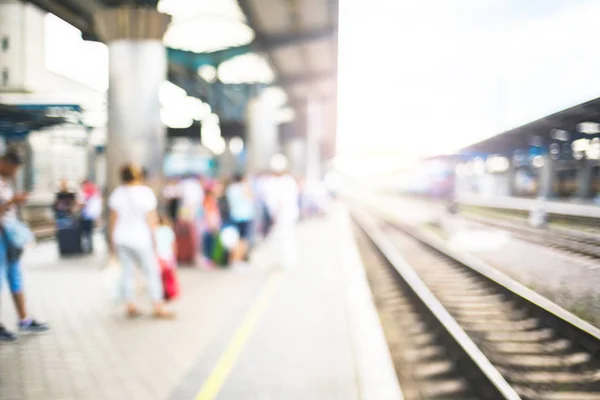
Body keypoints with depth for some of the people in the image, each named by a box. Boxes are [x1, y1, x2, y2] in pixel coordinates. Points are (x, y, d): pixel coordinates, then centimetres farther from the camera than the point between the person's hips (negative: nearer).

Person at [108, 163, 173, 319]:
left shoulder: (117, 194, -1)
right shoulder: (145, 192, -13)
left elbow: (113, 219, 3)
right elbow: (151, 219, -10)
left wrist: (112, 239, 13)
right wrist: (154, 240, 0)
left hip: (121, 238, 4)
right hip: (141, 239, -4)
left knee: (127, 272, 11)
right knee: (152, 272, 4)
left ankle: (130, 307, 13)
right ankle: (158, 308, 5)